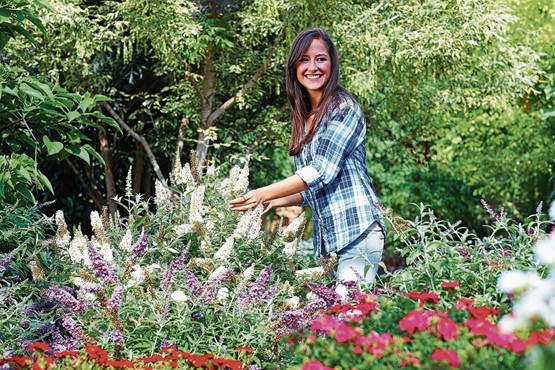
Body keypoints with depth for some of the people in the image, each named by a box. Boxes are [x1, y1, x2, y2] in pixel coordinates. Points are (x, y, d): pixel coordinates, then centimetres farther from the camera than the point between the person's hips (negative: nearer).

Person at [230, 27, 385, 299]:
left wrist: (265, 194, -14)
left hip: (357, 228, -7)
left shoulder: (342, 107, -7)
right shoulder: (303, 120, 17)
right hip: (327, 237, 8)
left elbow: (322, 171, -16)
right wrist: (274, 202, 4)